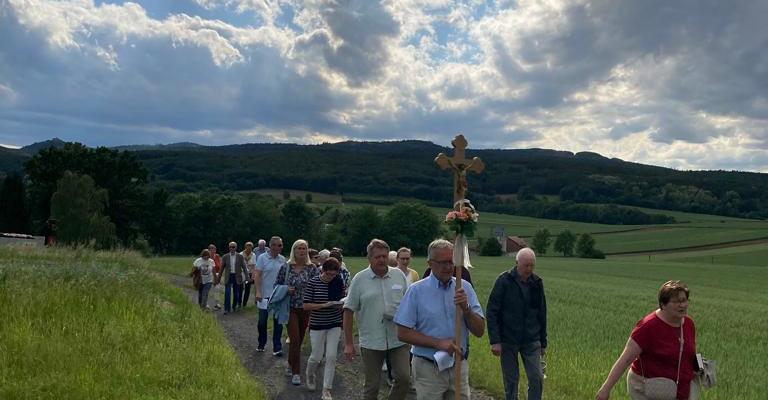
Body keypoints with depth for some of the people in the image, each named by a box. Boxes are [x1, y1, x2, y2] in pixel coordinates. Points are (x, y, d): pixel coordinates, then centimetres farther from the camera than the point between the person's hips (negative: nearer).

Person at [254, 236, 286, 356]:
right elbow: (257, 275, -9)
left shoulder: (282, 259, 4)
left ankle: (277, 347, 11)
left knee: (278, 322, 4)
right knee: (262, 321, 9)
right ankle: (261, 344, 29)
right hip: (265, 295, -3)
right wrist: (258, 292, -17)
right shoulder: (262, 258, -7)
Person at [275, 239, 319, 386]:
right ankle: (296, 372, 1)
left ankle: (291, 363, 37)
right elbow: (276, 285, 6)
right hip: (291, 309, -2)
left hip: (306, 309, 2)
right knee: (295, 339, -8)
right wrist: (286, 289, -13)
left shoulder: (312, 268, -1)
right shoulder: (285, 268, -2)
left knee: (299, 339, 13)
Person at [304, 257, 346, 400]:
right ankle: (310, 375, 40)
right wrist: (323, 305, -23)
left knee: (331, 357, -2)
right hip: (317, 325, -2)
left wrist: (341, 304, -13)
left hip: (335, 324, 2)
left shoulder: (339, 282, -2)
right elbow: (306, 306, -11)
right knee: (317, 356, 7)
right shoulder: (313, 282, -11)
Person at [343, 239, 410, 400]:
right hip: (371, 342, -2)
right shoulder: (359, 279, -4)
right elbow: (349, 311, -3)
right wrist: (348, 343, -5)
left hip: (398, 339, 2)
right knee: (372, 386, 9)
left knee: (404, 378, 0)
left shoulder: (399, 275, 4)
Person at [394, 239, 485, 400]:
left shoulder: (465, 288, -1)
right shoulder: (416, 291, -9)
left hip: (459, 366, 3)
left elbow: (479, 331, -1)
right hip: (428, 369, -3)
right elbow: (403, 333, -10)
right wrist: (438, 343, -18)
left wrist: (466, 308, -19)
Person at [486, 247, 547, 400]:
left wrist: (543, 342, 13)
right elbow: (491, 312, -9)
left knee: (537, 378, -2)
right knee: (511, 380, 6)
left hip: (531, 341, 3)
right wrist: (495, 341, -14)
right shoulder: (504, 281, -9)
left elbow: (541, 314, 12)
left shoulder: (537, 283, 3)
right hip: (508, 341, -3)